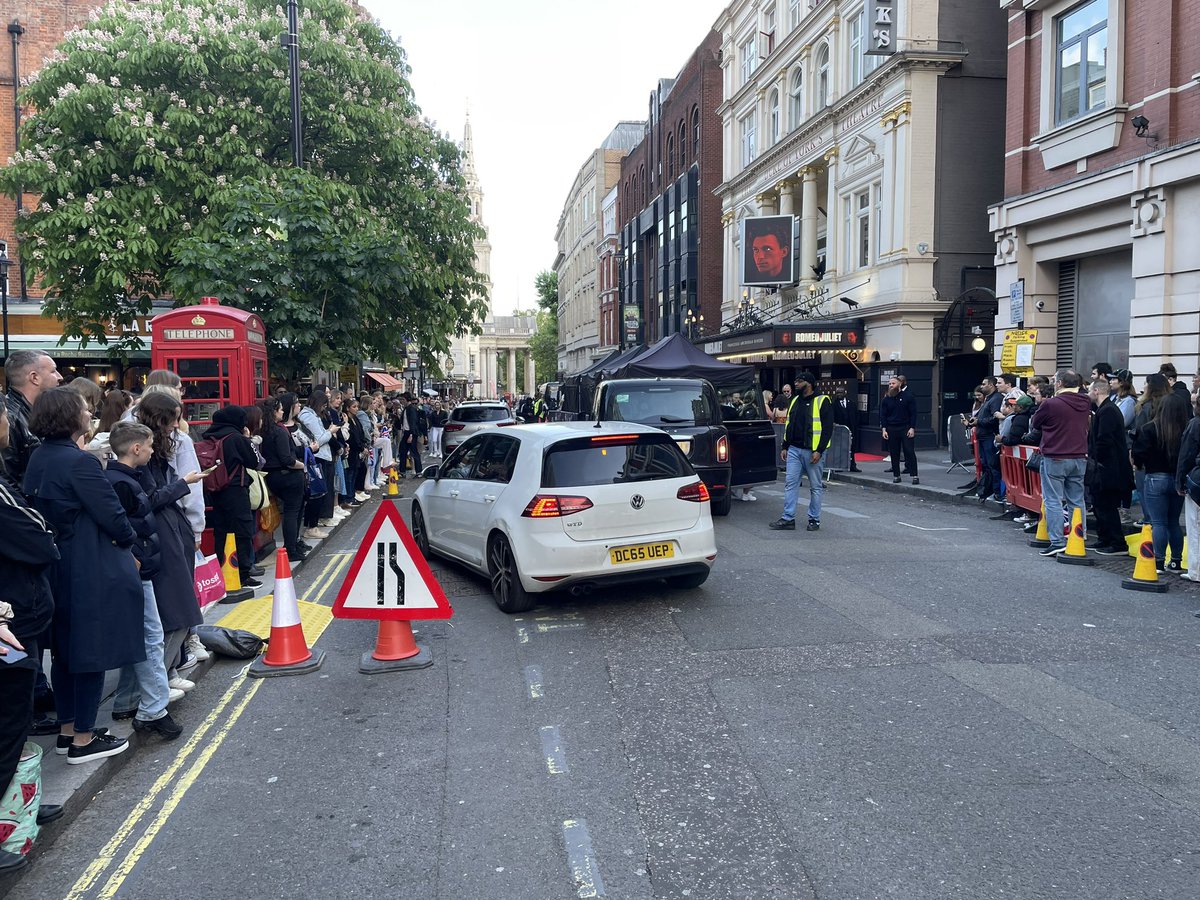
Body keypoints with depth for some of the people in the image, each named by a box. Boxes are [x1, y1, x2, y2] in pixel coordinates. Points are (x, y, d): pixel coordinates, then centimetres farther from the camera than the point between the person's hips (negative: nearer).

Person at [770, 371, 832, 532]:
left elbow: (827, 428, -11)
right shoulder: (795, 401, 14)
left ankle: (814, 519, 12)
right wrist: (785, 447, 14)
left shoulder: (822, 401, -7)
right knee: (790, 484, 3)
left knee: (816, 487, 4)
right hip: (794, 450, 6)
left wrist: (819, 450, -17)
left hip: (812, 451, -6)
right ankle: (788, 519, 6)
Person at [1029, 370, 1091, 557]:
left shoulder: (1050, 404, -14)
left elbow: (1033, 424, -1)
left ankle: (1057, 542, -4)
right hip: (1079, 458, 6)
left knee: (1053, 501, -1)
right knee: (1077, 501, 11)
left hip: (1054, 459, -5)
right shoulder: (1085, 403, 3)